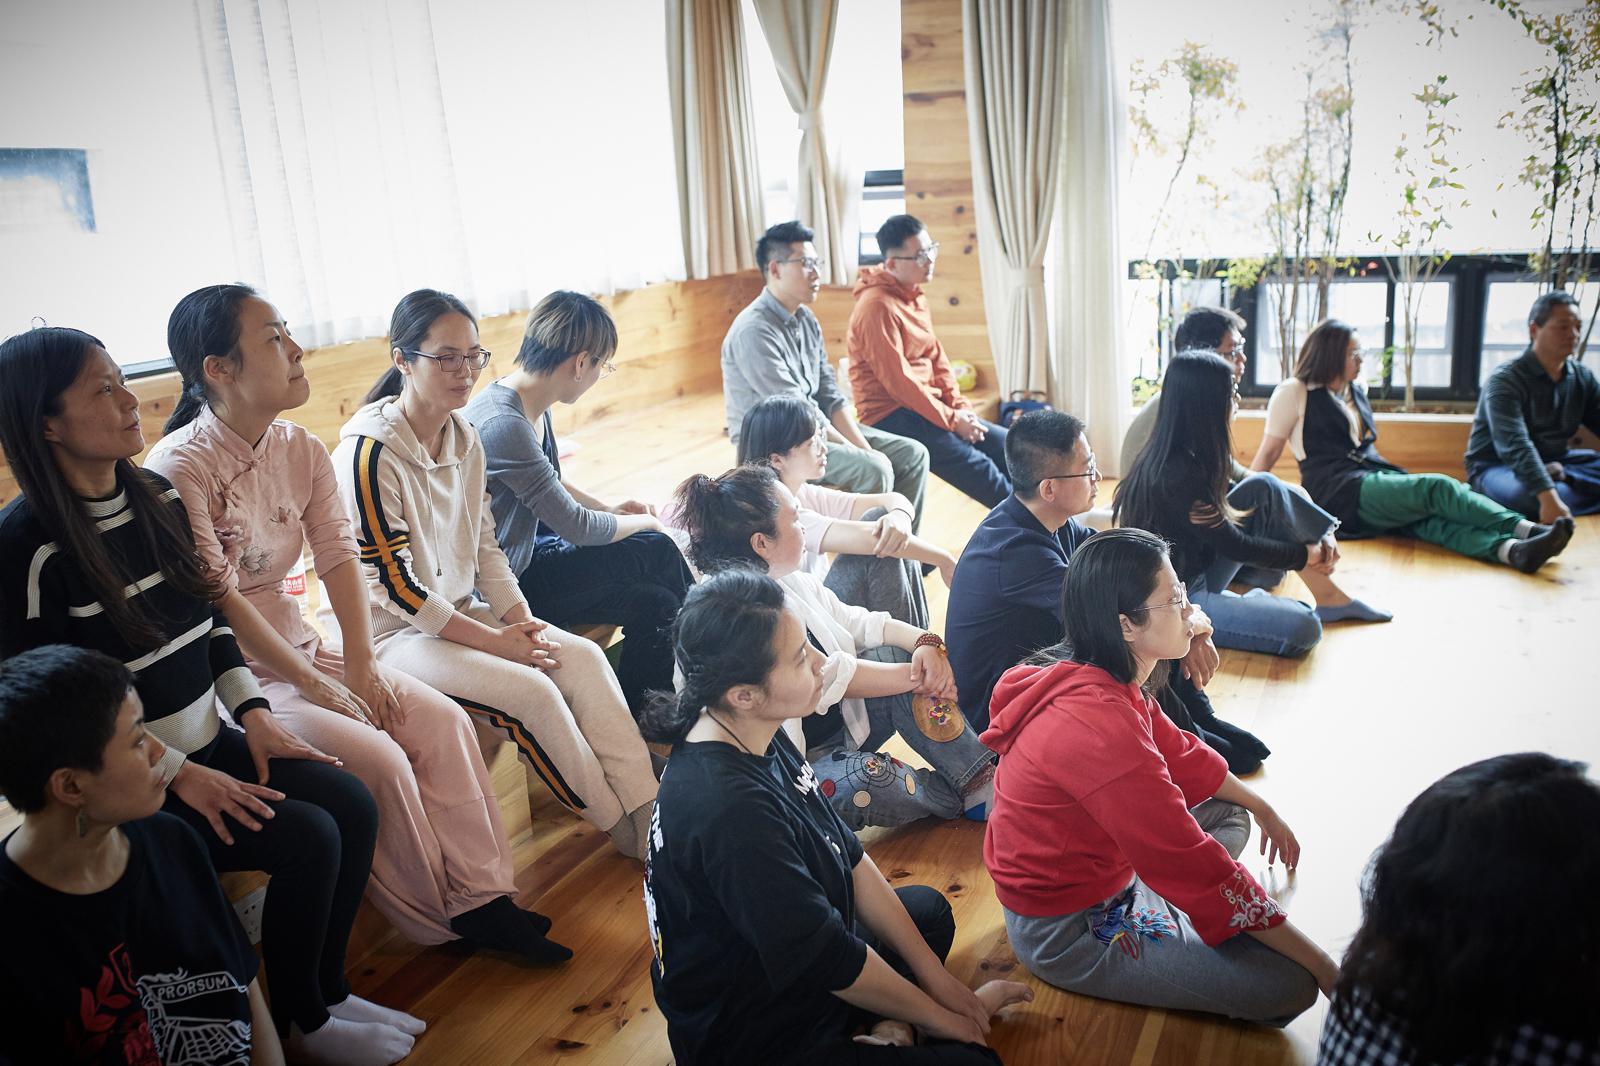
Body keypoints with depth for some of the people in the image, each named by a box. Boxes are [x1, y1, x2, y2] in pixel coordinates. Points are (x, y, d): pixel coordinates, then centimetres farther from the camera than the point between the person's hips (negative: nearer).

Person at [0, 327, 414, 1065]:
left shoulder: (156, 496, 3)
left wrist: (254, 715, 2)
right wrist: (177, 775, -18)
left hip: (205, 740, 7)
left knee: (352, 806, -9)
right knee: (307, 838, -19)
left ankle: (328, 991, 11)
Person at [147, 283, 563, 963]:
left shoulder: (302, 452, 3)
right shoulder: (179, 468, -18)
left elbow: (340, 560, -1)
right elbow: (218, 600, -20)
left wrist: (361, 669, -12)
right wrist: (317, 686, -19)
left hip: (300, 644, 7)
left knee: (443, 721, -10)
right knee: (376, 758, -21)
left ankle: (481, 899, -4)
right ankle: (437, 922, 0)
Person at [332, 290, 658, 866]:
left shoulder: (465, 436, 4)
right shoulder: (369, 450, -20)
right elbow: (392, 585, -20)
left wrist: (522, 619, -5)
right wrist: (494, 641, -19)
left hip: (460, 612, 7)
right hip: (391, 633, -7)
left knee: (582, 657, -13)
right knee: (531, 691, -24)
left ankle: (648, 811, -12)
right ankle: (626, 833, -8)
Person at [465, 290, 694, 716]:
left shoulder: (533, 407, 1)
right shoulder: (504, 424, -29)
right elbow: (576, 526, -21)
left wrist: (609, 509, 9)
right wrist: (640, 522, -4)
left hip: (527, 548, 10)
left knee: (658, 549, 4)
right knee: (657, 606, -11)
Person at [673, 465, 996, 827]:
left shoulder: (791, 581, 1)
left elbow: (859, 623, 8)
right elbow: (833, 677, -26)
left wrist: (924, 641, -11)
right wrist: (919, 677, -17)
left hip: (833, 721, 10)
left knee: (897, 655, -7)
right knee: (863, 780, -33)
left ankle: (982, 779, -5)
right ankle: (968, 798, 0)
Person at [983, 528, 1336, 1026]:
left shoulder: (1094, 679, -4)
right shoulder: (1099, 725, -34)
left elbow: (1180, 753, 16)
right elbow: (1197, 867, -29)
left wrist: (1262, 809, 25)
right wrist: (1321, 965, -20)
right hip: (1066, 934, -10)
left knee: (1229, 815, 22)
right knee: (1289, 983, -14)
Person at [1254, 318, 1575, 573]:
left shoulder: (1356, 388, 25)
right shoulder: (1294, 392, 3)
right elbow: (1269, 451, 3)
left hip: (1373, 475, 6)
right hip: (1339, 493, -6)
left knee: (1428, 516, -27)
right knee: (1438, 488, -27)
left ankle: (1510, 548, -52)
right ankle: (1524, 529, -38)